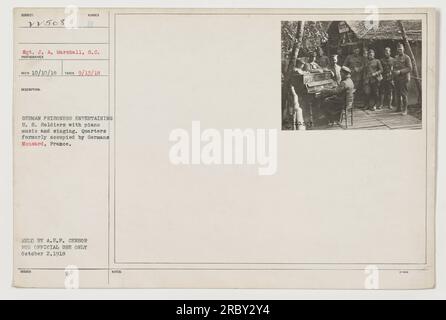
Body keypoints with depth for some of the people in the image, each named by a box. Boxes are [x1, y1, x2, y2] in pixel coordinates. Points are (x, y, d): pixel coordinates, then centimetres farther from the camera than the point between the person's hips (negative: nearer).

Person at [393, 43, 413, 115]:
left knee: (404, 95, -7)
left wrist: (400, 71, -18)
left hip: (404, 79, -6)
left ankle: (405, 110, -3)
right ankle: (399, 108, 20)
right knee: (397, 94, 10)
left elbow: (409, 68, -11)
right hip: (396, 79, 6)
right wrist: (394, 72, 9)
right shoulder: (396, 58, 15)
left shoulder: (406, 57, -5)